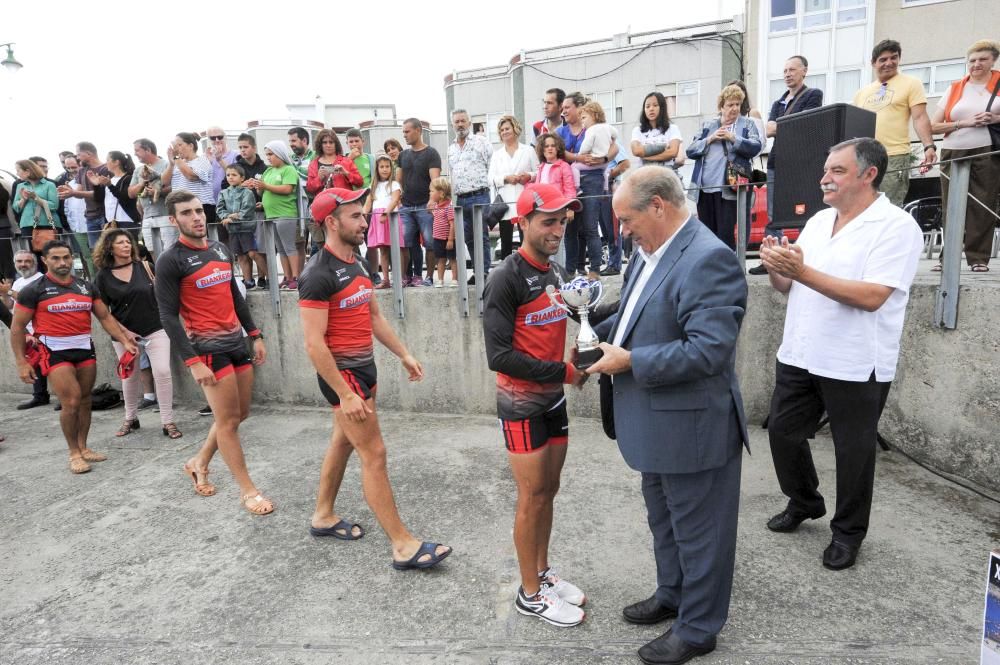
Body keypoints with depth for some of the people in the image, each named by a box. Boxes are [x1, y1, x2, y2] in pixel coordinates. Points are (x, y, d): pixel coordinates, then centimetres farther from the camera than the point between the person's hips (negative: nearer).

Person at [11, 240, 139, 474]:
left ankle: (83, 448, 24)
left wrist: (125, 341, 1)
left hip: (85, 349, 5)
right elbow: (17, 327, -1)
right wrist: (21, 362, -7)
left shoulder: (86, 286, 8)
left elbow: (105, 317, 11)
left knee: (85, 401, 10)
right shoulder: (34, 290, -4)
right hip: (55, 352, -4)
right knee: (71, 402, -11)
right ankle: (74, 453, 6)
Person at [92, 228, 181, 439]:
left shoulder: (143, 266, 0)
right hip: (124, 334, 1)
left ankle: (167, 422, -3)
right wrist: (123, 332, -6)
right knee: (129, 376, 13)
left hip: (155, 329, -1)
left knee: (162, 372, -10)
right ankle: (131, 419, 33)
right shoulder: (103, 276, -1)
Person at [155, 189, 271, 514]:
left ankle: (199, 462, 35)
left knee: (240, 413, 14)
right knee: (228, 420, -1)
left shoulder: (222, 250, 10)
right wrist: (193, 362, -19)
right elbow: (168, 316, -13)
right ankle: (248, 490, 11)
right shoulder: (171, 261, -10)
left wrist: (255, 335, 15)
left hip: (237, 342, 7)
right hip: (208, 348, -7)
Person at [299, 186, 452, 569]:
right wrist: (346, 394, -24)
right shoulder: (318, 275, -19)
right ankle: (403, 545, 4)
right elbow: (314, 343, -22)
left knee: (343, 442, 19)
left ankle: (324, 516, 38)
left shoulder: (356, 261, 9)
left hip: (364, 366, 9)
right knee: (374, 454, -5)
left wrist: (403, 354, 15)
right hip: (341, 372, -9)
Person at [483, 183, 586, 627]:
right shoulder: (506, 279, -17)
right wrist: (562, 372, -18)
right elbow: (499, 355, -22)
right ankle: (530, 594, 22)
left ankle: (543, 573, 36)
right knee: (532, 498, 4)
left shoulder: (557, 272, 6)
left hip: (554, 400, 7)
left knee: (549, 491, 17)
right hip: (522, 405, -7)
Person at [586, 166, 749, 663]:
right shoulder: (651, 252, 6)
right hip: (658, 423, 9)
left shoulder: (708, 259, -24)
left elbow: (707, 351, -30)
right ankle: (671, 595, 48)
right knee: (664, 521, 26)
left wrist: (629, 361, -24)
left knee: (696, 530, 11)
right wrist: (597, 333, 2)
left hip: (692, 427, -9)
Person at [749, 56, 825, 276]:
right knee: (773, 217, 5)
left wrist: (778, 127, -3)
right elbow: (769, 129, 7)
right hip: (776, 161, 6)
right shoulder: (779, 102, 22)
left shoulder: (813, 95, 3)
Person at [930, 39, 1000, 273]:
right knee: (951, 207, 0)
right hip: (954, 154, 2)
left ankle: (979, 258, 1)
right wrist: (964, 123, -7)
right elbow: (933, 126, 7)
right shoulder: (955, 88, 14)